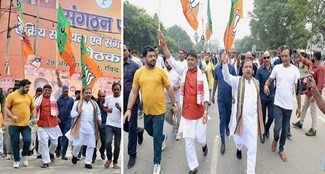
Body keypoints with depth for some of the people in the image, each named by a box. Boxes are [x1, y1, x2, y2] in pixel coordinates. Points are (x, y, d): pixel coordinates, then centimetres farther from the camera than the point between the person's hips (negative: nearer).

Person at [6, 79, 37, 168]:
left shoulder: (29, 96, 8)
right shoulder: (12, 96, -4)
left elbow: (33, 108, 17)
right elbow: (6, 108, -1)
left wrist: (34, 117, 2)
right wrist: (12, 116, -17)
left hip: (26, 124, 2)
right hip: (14, 125, -2)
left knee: (27, 140, -9)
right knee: (15, 143, 6)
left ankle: (24, 155, 19)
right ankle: (16, 160, 23)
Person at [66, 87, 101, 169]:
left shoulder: (94, 104, 11)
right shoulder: (77, 103, 2)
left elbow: (98, 113, 19)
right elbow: (72, 114, 1)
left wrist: (99, 119, -1)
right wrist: (78, 113, -19)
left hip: (91, 128, 3)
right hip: (80, 128, -2)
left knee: (91, 146, 1)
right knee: (77, 144, 3)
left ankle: (88, 162, 11)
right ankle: (74, 156, 35)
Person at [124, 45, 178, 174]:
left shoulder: (161, 71, -7)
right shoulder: (138, 72, -2)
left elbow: (169, 89, 1)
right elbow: (134, 92, 1)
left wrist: (174, 104, 2)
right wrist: (129, 109, -4)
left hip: (159, 110, -3)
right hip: (146, 110, 3)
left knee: (156, 137, 2)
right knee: (150, 132, 24)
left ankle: (157, 163, 18)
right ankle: (164, 137, 57)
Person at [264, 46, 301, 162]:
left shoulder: (295, 70, -5)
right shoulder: (277, 67, -4)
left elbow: (297, 89, -2)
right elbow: (269, 80, 7)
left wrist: (299, 106, 0)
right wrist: (266, 85, -19)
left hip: (289, 105, 1)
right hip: (278, 103, -1)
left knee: (285, 129, 11)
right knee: (278, 127, -9)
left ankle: (281, 149, 29)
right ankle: (275, 139, 25)